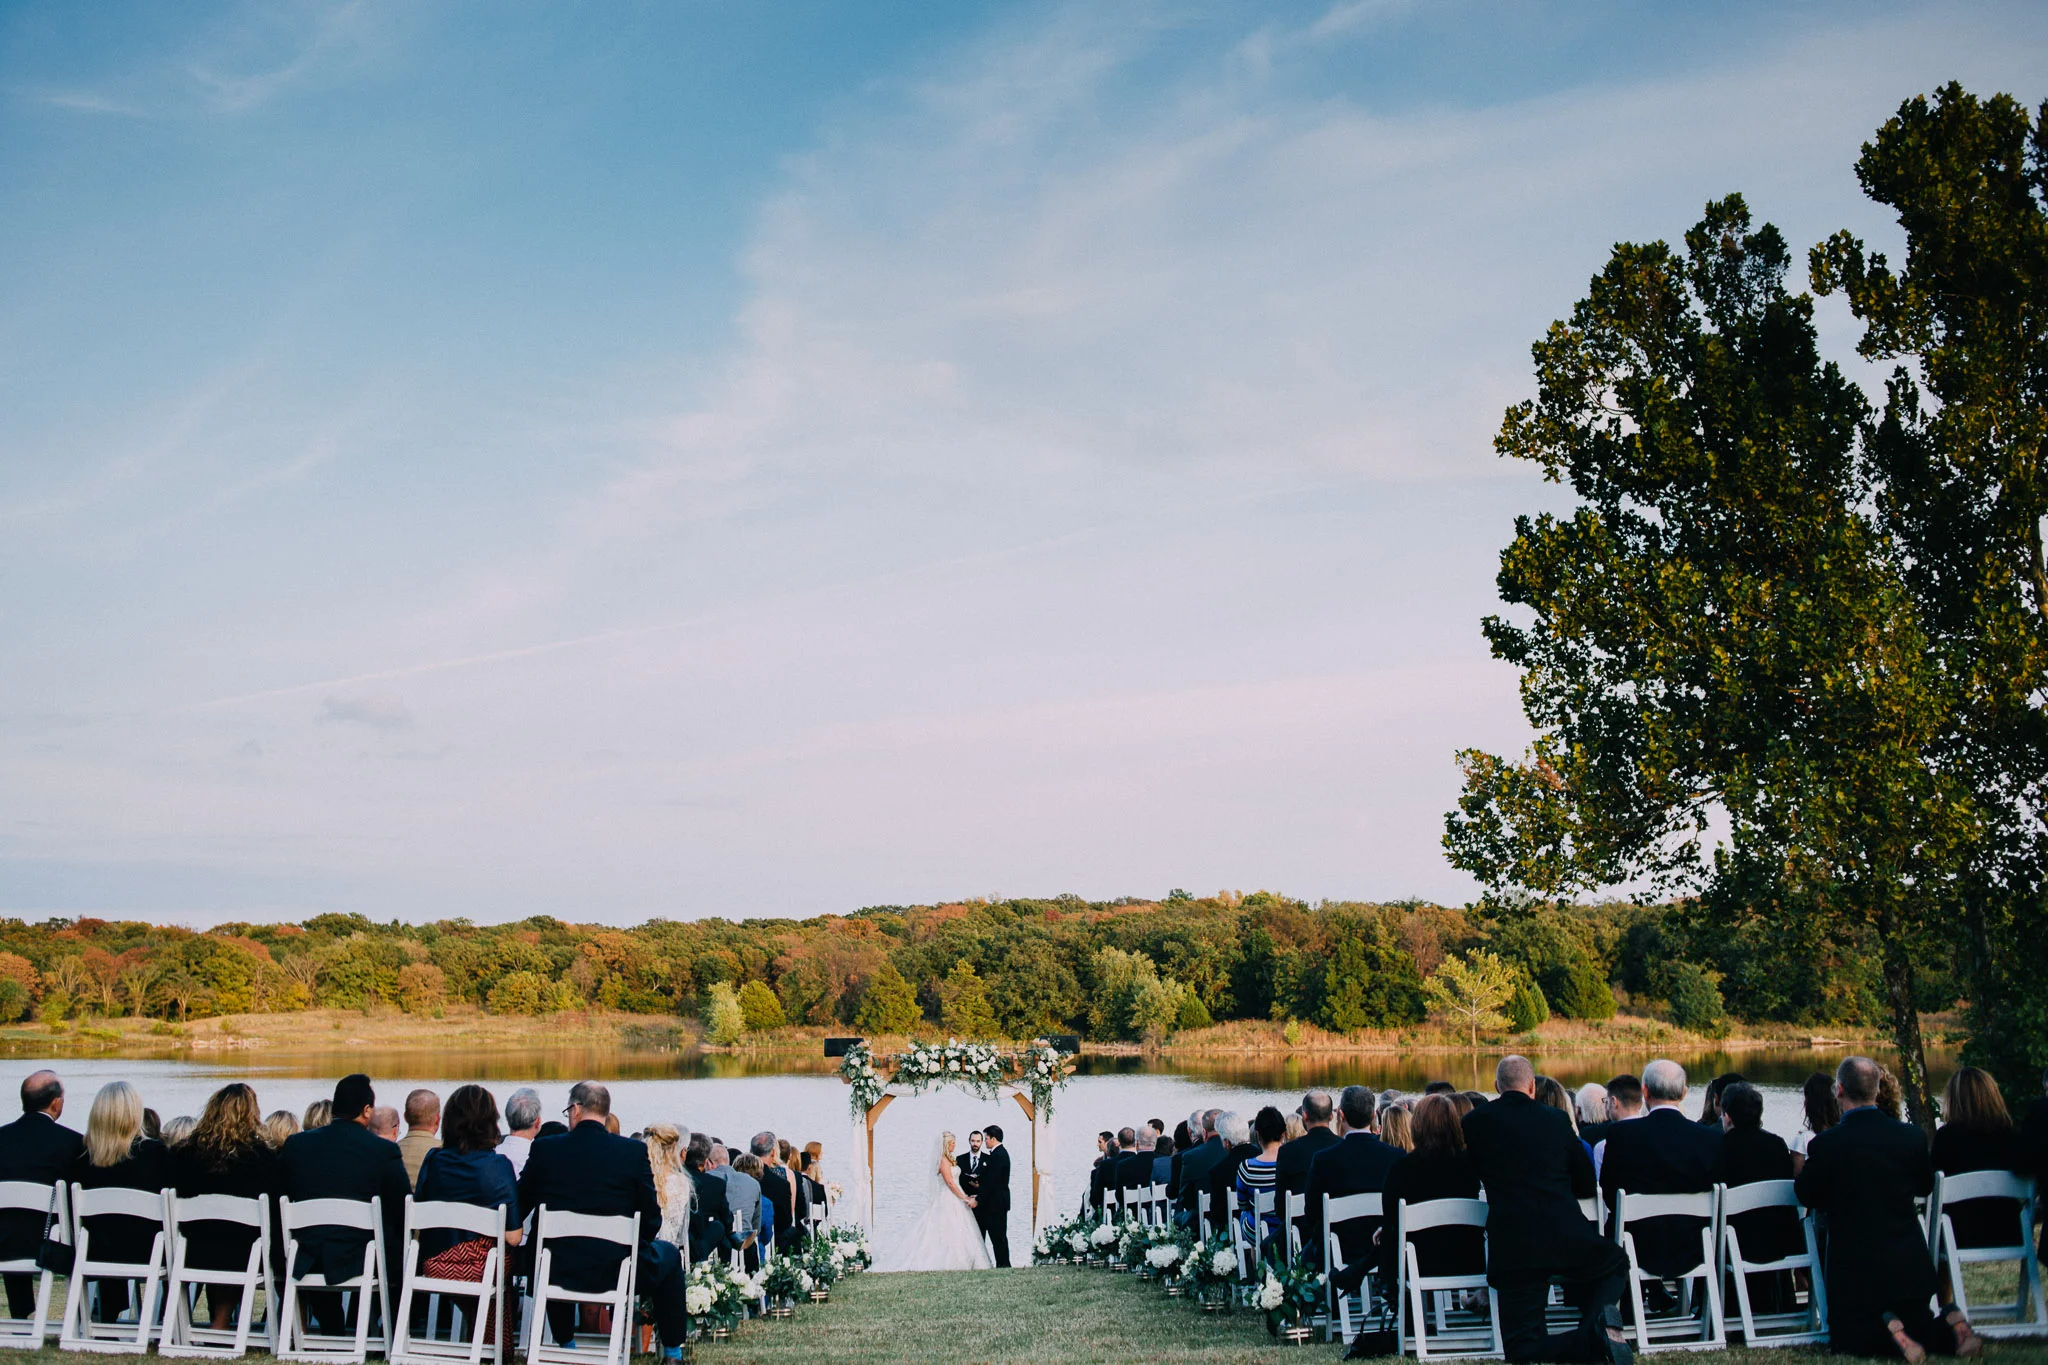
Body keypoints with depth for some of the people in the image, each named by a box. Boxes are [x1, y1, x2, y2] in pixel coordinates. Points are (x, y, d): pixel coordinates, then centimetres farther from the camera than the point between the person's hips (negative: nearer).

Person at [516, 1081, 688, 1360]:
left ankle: (565, 1343, 46)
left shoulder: (544, 1149, -7)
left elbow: (522, 1203, 6)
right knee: (670, 1255, 27)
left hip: (560, 1270, 2)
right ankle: (673, 1352, 29)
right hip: (617, 1270, -2)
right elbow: (652, 1220, -6)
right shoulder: (635, 1151, -11)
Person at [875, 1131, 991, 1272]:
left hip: (954, 1200, 9)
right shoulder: (943, 1160, -14)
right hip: (948, 1201, -9)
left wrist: (966, 1196, 13)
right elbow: (950, 1183, -18)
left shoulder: (949, 1159, 14)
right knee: (951, 1233, -8)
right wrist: (965, 1199, -15)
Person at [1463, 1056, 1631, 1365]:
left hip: (1511, 1245, -1)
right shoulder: (1556, 1120, 10)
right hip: (1567, 1237, 1)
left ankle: (1591, 1339, -23)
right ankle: (1600, 1315, 0)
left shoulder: (1475, 1122, 6)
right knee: (1617, 1263, 33)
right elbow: (1587, 1185, 18)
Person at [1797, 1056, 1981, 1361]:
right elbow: (1925, 1186, 11)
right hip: (1910, 1266, 4)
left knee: (1845, 1342, 10)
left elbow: (1806, 1196, -4)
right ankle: (1950, 1324, -6)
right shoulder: (1912, 1136, -6)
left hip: (1854, 1266, -4)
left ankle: (1889, 1331, -17)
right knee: (1920, 1331, 24)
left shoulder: (1825, 1144, -18)